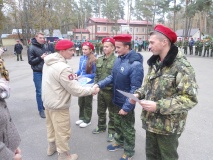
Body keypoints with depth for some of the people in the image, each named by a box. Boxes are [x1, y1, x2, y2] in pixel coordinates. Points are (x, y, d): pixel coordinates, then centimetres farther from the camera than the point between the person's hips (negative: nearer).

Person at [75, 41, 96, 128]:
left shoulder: (93, 60, -18)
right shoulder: (81, 58, 3)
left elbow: (95, 73, -15)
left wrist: (84, 76, -20)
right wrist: (76, 74, -6)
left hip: (89, 84, -6)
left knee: (87, 103, 9)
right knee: (80, 102, 18)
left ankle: (87, 120, 25)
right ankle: (81, 118, 36)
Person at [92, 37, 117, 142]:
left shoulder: (116, 60, -15)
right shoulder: (99, 60, 7)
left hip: (110, 91, -6)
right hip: (100, 90, 7)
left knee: (112, 113, 9)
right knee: (100, 111, 21)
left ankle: (111, 131, 24)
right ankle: (101, 127, 41)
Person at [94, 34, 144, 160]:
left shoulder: (135, 64, -26)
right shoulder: (119, 59, 0)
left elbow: (135, 89, -25)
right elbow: (112, 77, 8)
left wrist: (126, 107, -23)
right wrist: (99, 84, -5)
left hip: (126, 103, -7)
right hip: (117, 99, 8)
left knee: (127, 128, 12)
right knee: (118, 123, 26)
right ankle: (119, 142, 50)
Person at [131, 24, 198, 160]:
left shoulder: (182, 66, -19)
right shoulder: (154, 63, 7)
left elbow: (190, 99, -23)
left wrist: (158, 106, -27)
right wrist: (138, 94, -3)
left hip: (168, 126, -7)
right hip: (151, 121, 7)